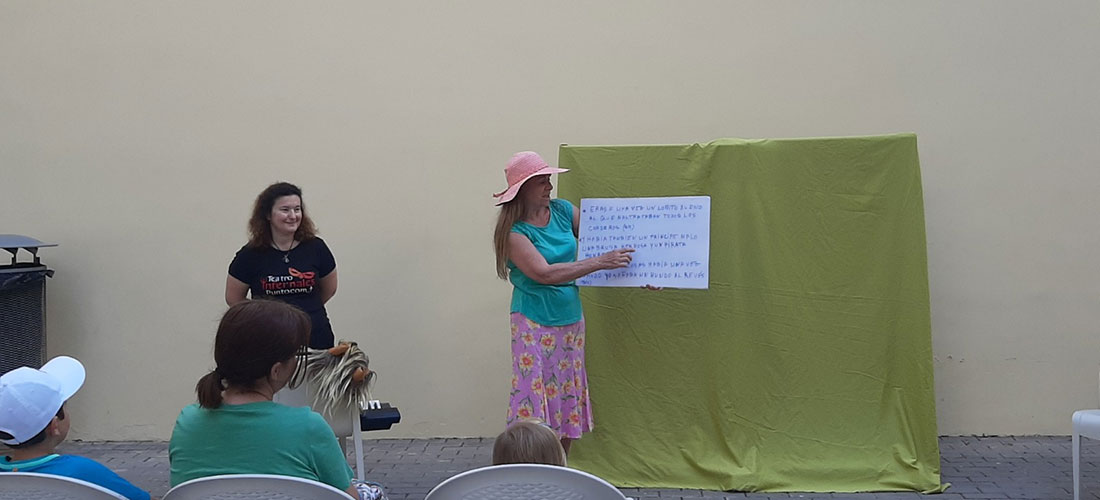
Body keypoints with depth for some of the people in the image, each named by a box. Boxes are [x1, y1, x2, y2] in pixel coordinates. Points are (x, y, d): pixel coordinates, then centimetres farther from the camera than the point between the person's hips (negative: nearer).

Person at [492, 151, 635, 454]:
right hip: (534, 326, -6)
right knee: (533, 407, -6)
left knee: (568, 402, 10)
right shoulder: (514, 232, -14)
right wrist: (599, 263, -23)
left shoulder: (562, 211, 3)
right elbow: (544, 273, -23)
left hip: (570, 321, 6)